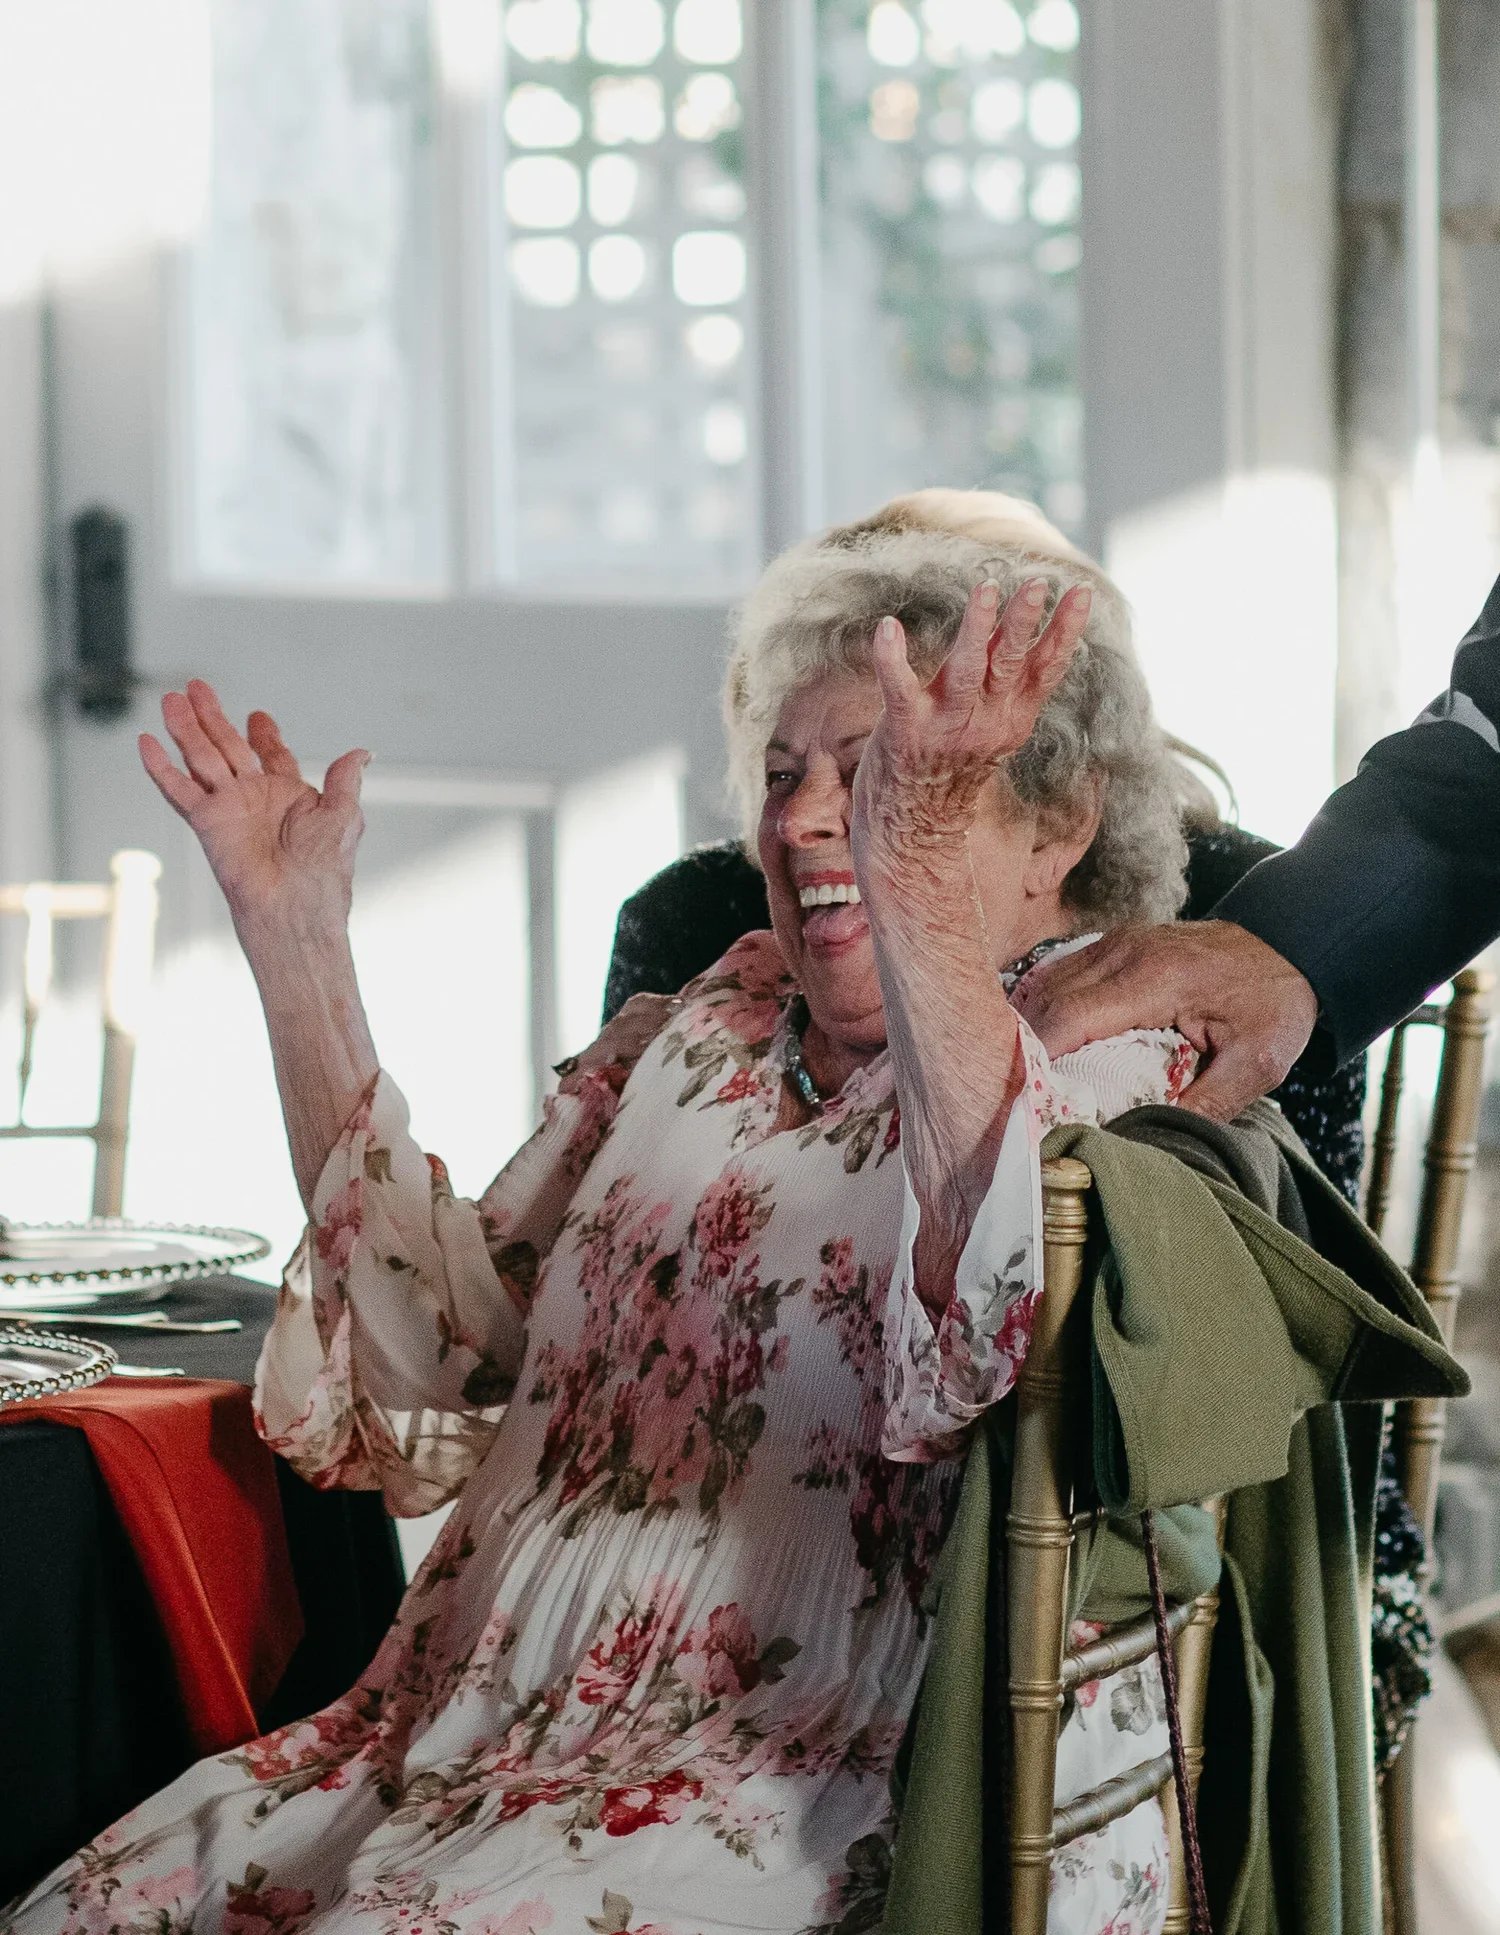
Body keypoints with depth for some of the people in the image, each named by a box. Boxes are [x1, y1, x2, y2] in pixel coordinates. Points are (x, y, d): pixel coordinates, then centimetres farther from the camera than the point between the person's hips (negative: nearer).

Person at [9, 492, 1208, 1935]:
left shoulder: (1124, 1070, -2)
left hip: (855, 1773, -7)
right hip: (516, 1709, 7)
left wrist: (919, 892, -38)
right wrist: (295, 941, 15)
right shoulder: (712, 1026, 20)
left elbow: (1027, 1346, -27)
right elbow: (434, 1340, 20)